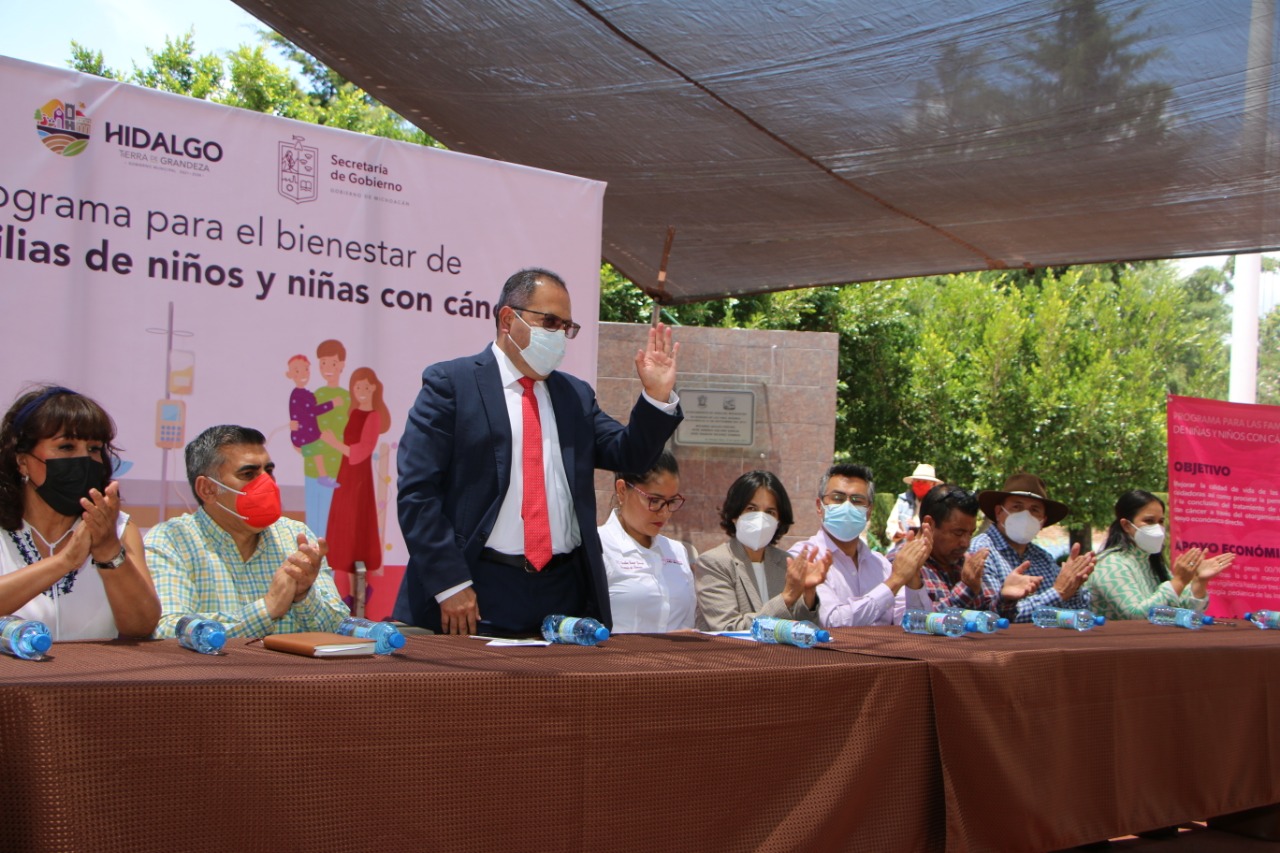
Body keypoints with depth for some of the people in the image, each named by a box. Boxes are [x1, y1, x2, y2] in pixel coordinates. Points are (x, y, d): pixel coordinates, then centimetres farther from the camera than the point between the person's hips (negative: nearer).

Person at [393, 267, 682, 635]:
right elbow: (417, 491, -7)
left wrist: (658, 396, -4)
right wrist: (449, 584, -14)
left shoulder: (576, 395, 16)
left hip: (566, 593, 5)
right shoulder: (450, 383, -1)